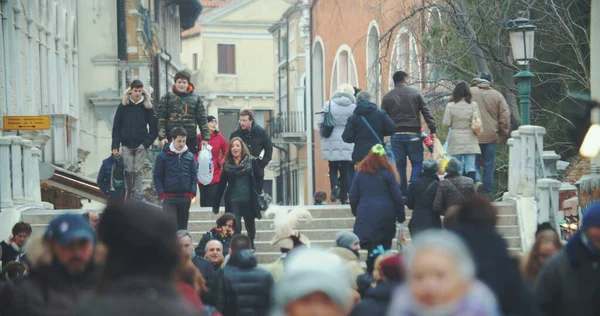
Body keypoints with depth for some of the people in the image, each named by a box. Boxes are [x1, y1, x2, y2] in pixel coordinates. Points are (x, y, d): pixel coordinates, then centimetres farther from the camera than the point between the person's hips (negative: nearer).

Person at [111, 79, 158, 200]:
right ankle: (129, 193, 14)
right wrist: (115, 146, -2)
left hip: (141, 145, -1)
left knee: (138, 171, -3)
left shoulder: (147, 107, 3)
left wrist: (147, 143, -8)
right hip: (126, 144, 1)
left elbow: (154, 128, 4)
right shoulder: (123, 106, 4)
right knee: (128, 171, -3)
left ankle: (137, 197, -1)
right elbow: (116, 127, 4)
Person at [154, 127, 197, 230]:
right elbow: (157, 177, -1)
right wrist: (162, 194, -9)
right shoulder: (163, 156, -2)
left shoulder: (190, 156, 7)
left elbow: (193, 176, 10)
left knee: (183, 227, 11)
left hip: (185, 198, 4)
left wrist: (192, 194, 0)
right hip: (169, 198, -3)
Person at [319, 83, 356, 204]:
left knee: (333, 168, 14)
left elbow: (321, 123, 1)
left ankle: (335, 186, -13)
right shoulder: (353, 107, -3)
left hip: (331, 143, 1)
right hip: (348, 144, -1)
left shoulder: (328, 105, 0)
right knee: (345, 169, 7)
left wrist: (323, 137, 12)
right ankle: (344, 196, 6)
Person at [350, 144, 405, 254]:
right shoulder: (387, 174, 0)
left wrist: (356, 213, 21)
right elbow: (397, 197, 0)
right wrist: (400, 216, 7)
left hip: (365, 216, 1)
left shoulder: (360, 174, 7)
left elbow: (353, 197, 9)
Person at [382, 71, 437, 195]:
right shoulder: (415, 93, 2)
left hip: (396, 135, 2)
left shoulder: (387, 96, 6)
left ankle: (403, 192, 6)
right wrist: (432, 130, -1)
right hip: (413, 134, -2)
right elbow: (426, 112, -2)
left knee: (400, 165, 6)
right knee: (417, 163, 6)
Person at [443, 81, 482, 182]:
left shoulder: (450, 106, -6)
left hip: (455, 140, 0)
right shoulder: (473, 105, -6)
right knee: (470, 167, 1)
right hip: (470, 140, 0)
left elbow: (446, 123, -4)